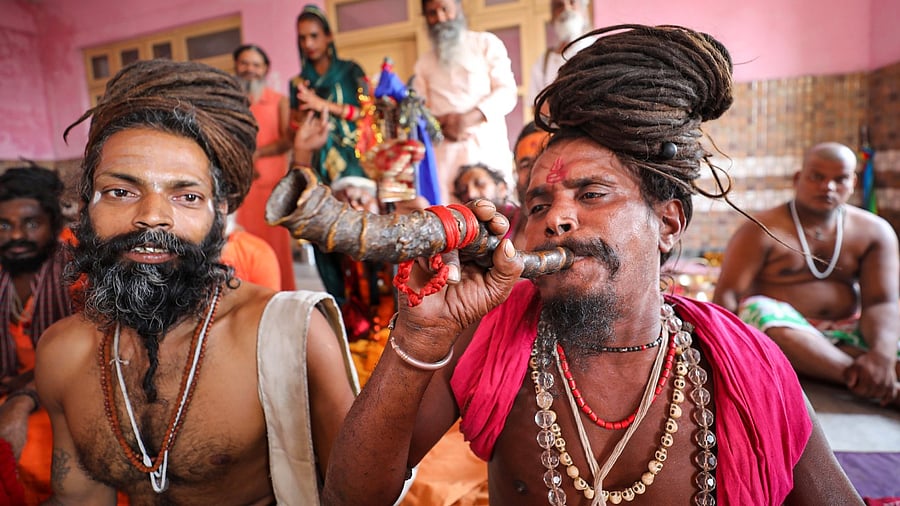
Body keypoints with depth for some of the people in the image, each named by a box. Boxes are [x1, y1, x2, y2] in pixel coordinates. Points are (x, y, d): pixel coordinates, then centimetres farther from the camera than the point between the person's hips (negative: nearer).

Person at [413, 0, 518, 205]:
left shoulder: (486, 43, 12)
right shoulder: (423, 63, 21)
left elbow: (507, 92, 1)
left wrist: (469, 118, -15)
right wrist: (440, 123, -8)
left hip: (487, 144, -2)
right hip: (443, 152, 2)